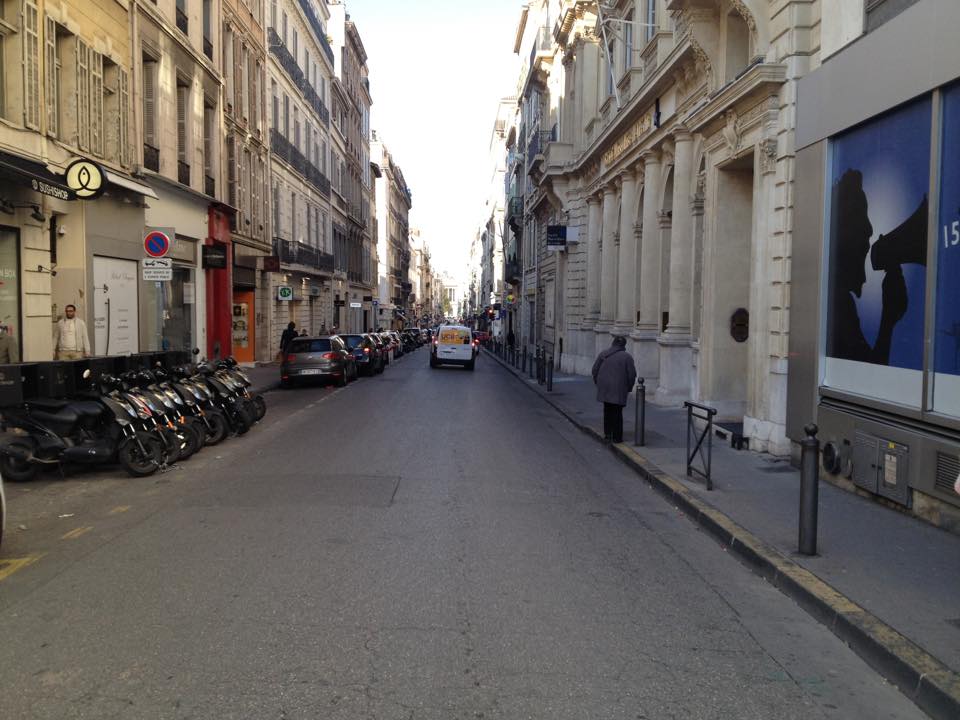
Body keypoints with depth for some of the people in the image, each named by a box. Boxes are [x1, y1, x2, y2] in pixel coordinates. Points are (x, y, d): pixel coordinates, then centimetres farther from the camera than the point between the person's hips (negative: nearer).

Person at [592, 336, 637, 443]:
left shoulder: (603, 354, 3)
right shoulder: (627, 357, -6)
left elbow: (595, 369, 5)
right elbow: (632, 374, -7)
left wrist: (598, 383, 15)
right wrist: (629, 388, 6)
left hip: (604, 387, 3)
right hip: (619, 389, -3)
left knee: (607, 410, 15)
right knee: (617, 412, 4)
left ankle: (607, 434, 16)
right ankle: (617, 437, 6)